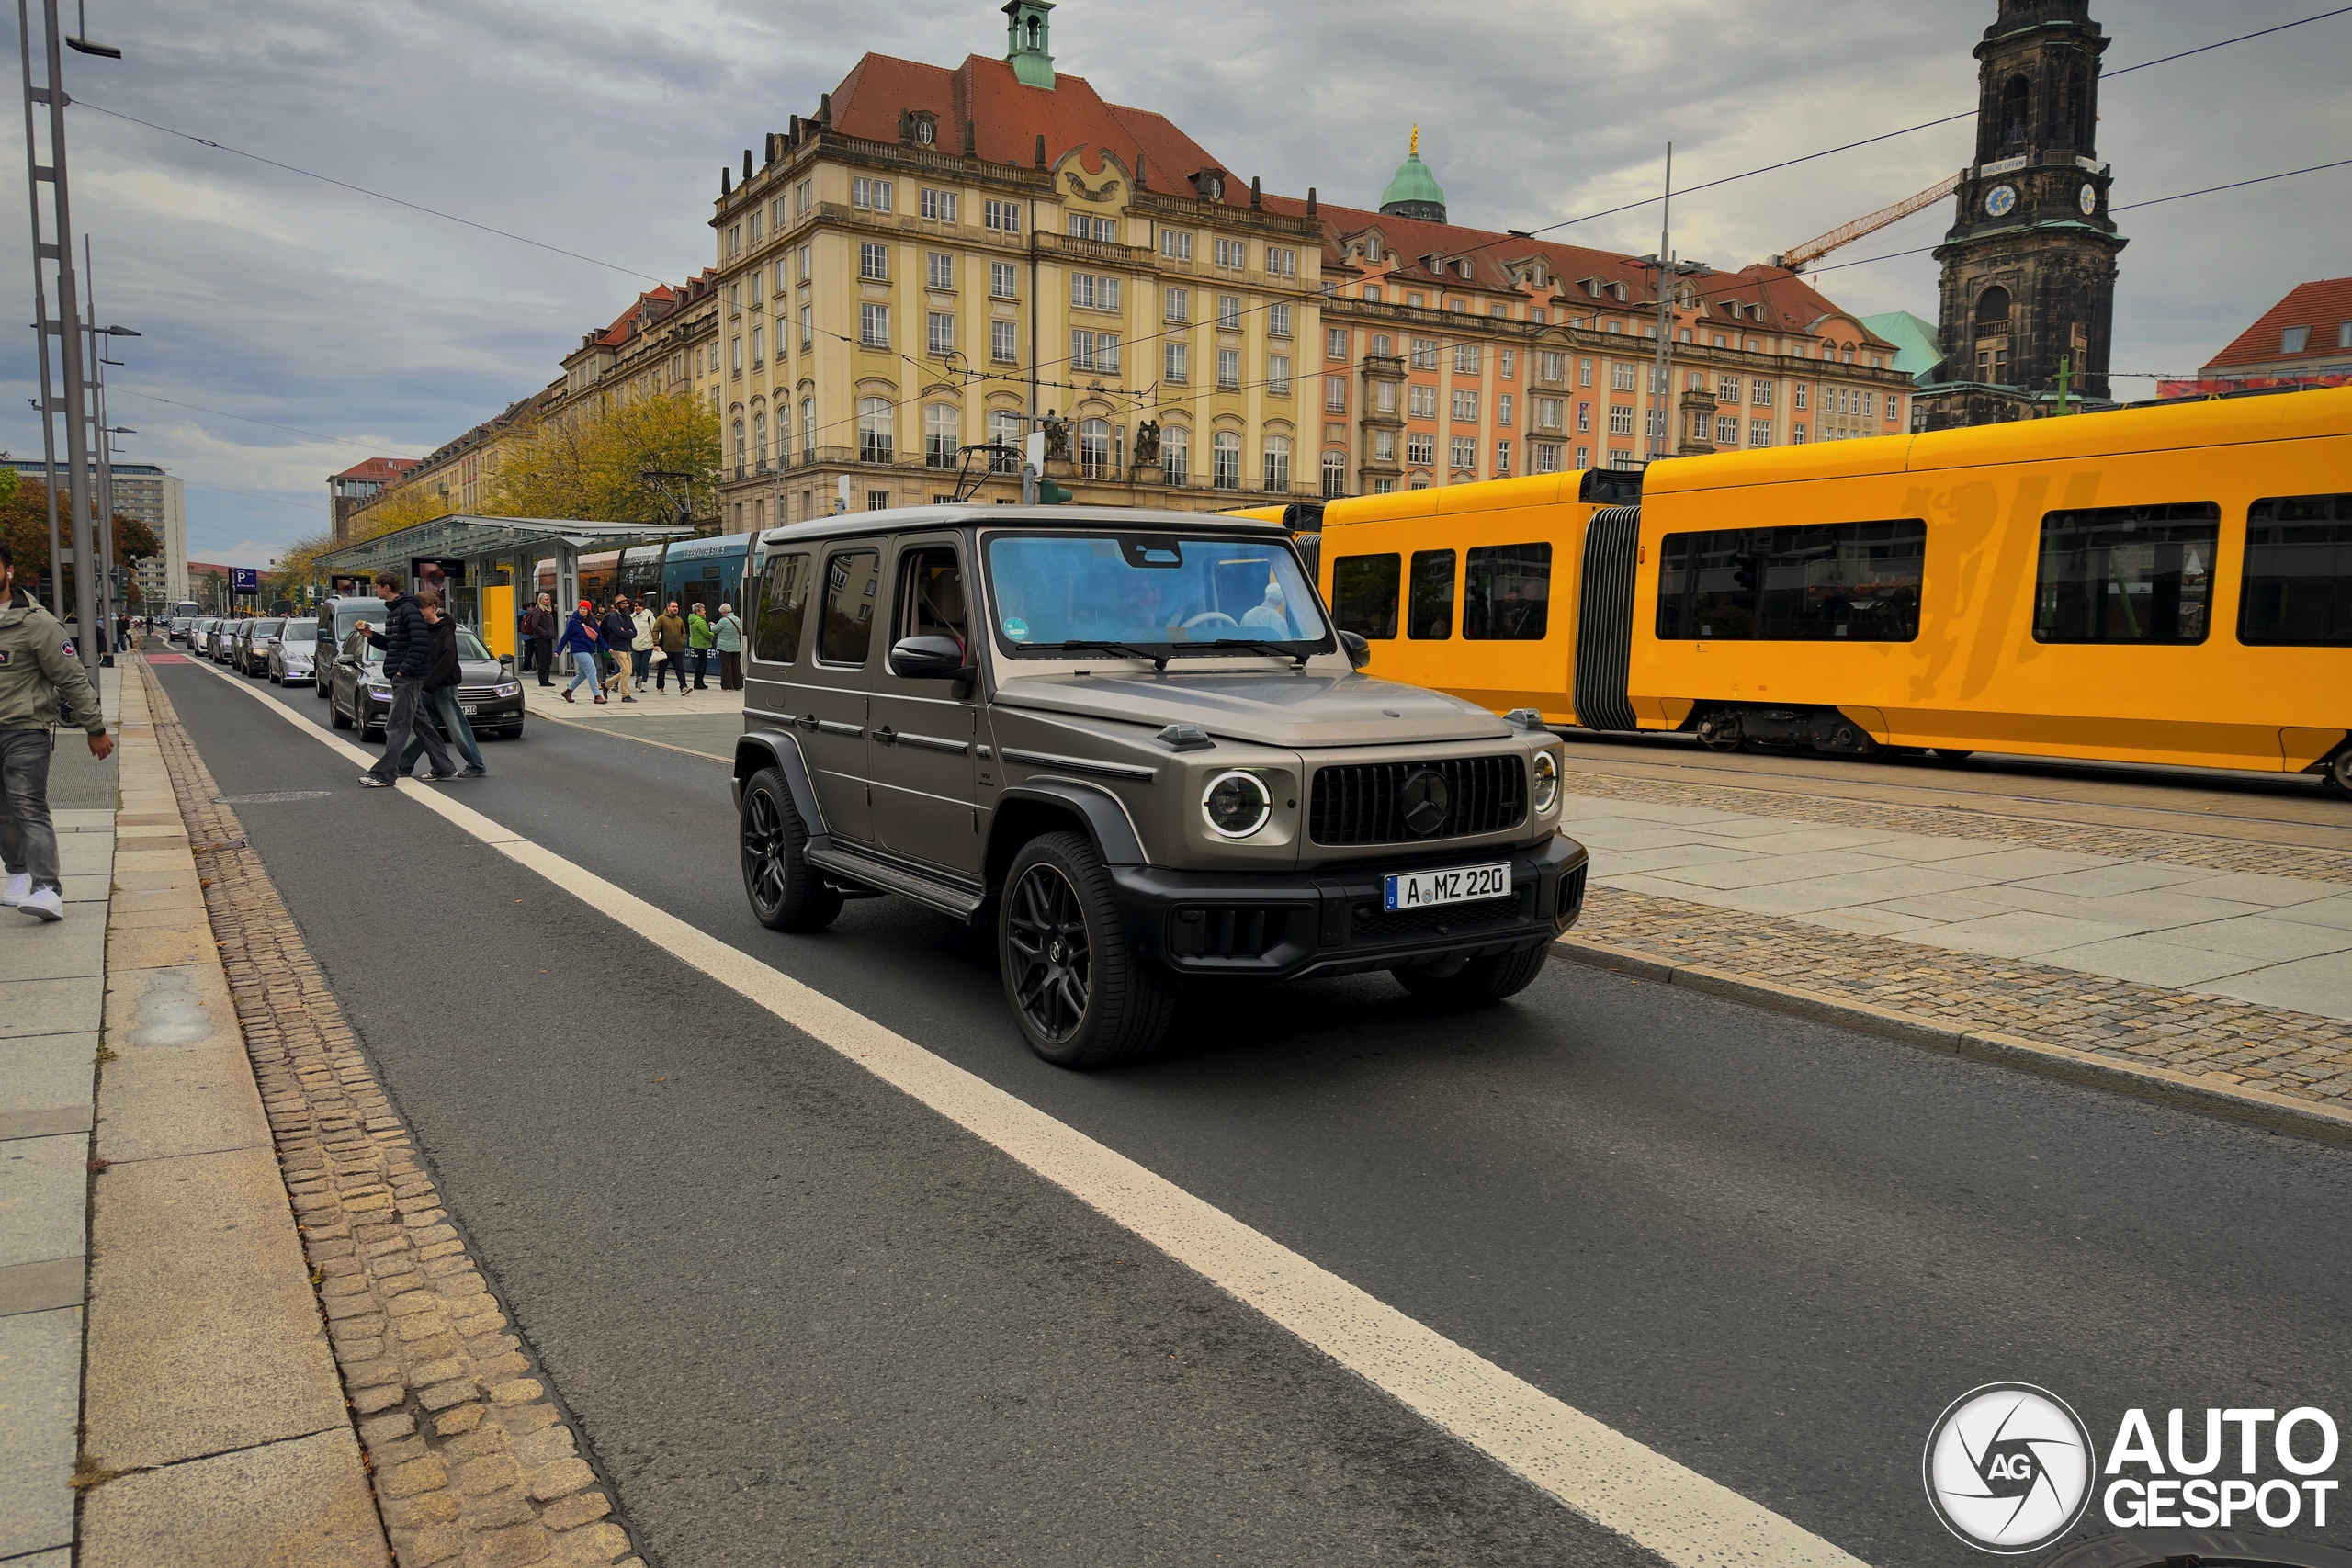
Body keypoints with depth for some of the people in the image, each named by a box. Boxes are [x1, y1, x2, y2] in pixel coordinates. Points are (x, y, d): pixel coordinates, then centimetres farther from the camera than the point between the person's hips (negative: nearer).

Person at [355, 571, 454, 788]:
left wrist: (404, 670, -21)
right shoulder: (393, 610, 17)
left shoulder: (408, 609, -14)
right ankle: (444, 768, 17)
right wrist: (371, 635, 9)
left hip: (408, 677, -10)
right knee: (421, 724, 12)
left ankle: (384, 774, -6)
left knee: (396, 726, -8)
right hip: (403, 676, 10)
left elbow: (420, 642, -22)